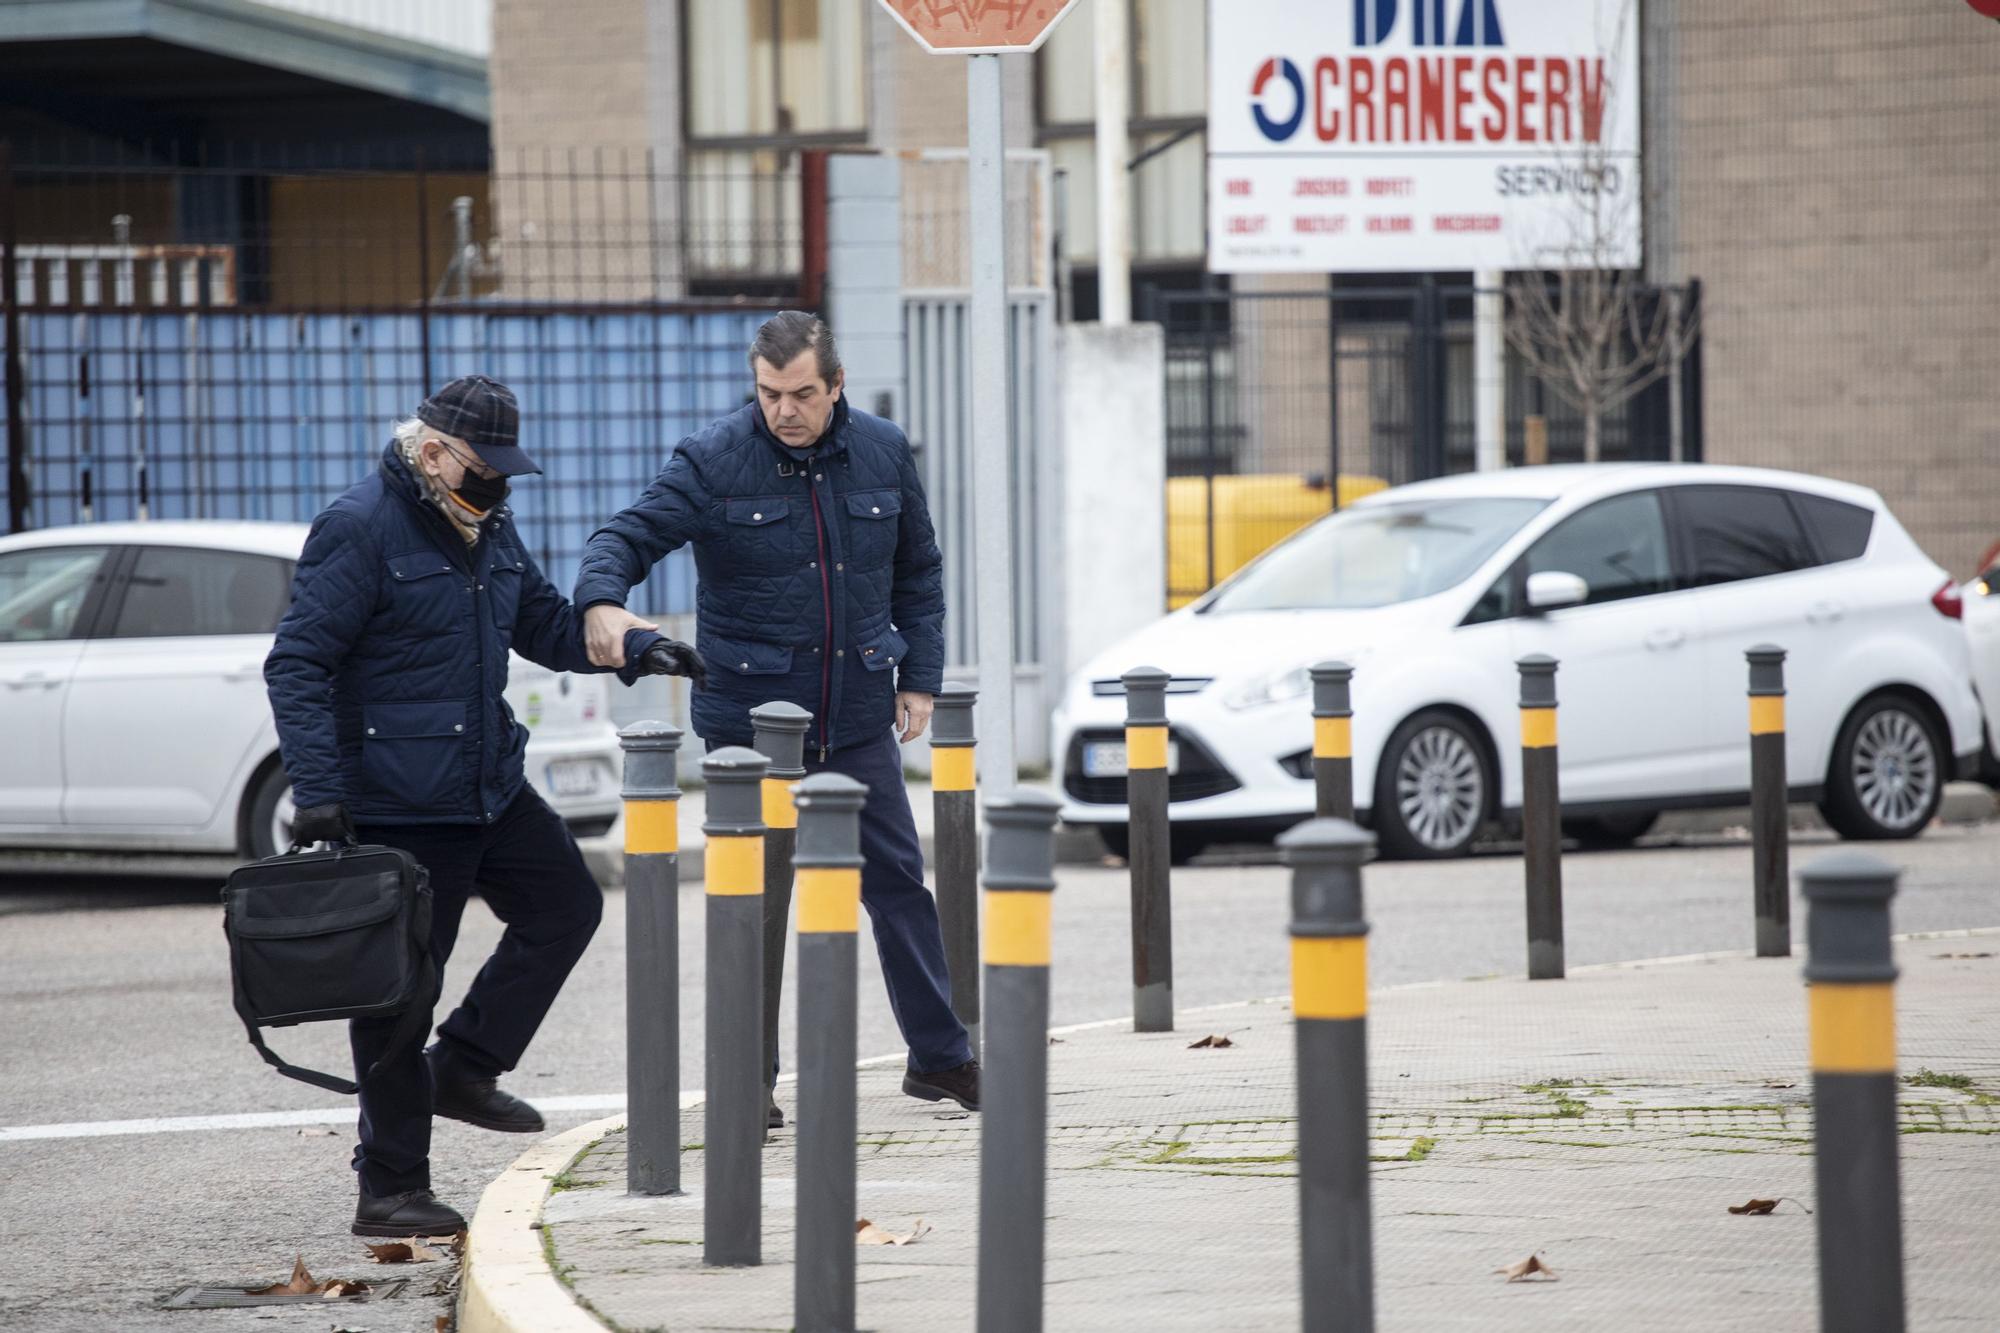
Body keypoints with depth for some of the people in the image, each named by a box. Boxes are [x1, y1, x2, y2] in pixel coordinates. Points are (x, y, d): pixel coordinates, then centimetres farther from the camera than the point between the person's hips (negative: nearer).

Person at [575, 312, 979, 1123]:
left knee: (897, 882, 7)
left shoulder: (882, 454, 3)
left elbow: (918, 572, 14)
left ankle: (939, 1056, 17)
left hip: (857, 721, 3)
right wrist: (602, 601, -37)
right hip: (748, 715, -3)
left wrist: (920, 677, 8)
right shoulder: (713, 463, -9)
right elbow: (628, 536, -16)